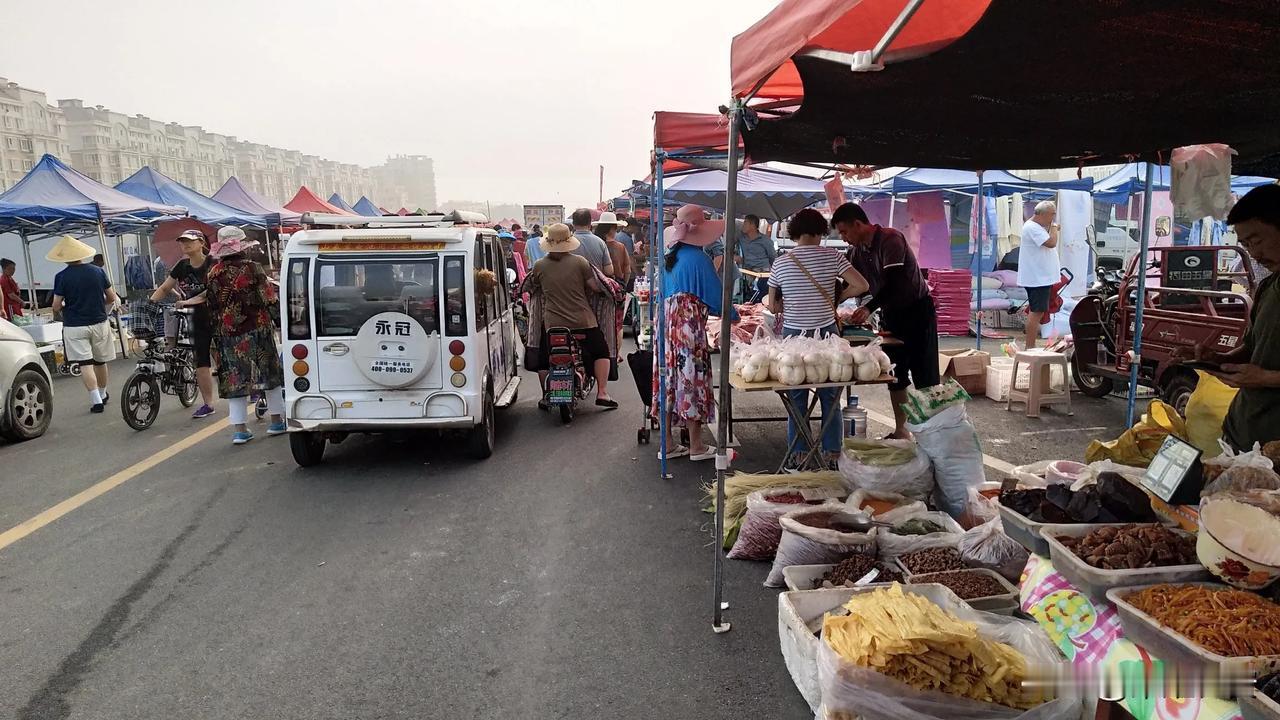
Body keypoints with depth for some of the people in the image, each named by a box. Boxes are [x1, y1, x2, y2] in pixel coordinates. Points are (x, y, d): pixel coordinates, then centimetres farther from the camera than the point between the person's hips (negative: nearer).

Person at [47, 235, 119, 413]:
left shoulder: (62, 277, -9)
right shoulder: (97, 271, -1)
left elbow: (56, 306, -8)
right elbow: (112, 298, 5)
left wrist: (58, 309, 15)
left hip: (75, 326, -3)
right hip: (99, 323, 3)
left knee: (85, 364, -2)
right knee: (100, 361, 16)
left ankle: (96, 400, -9)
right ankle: (103, 394, 32)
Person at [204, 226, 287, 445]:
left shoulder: (212, 274, 2)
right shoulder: (251, 268, -10)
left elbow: (210, 306, 7)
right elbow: (269, 299, -11)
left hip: (226, 334, 3)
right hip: (256, 330, -3)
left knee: (234, 378, 6)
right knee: (271, 372, 10)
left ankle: (240, 429, 4)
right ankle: (276, 421, 16)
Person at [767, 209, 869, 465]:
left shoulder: (781, 263, -1)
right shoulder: (832, 256, -4)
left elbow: (773, 306, 4)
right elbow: (861, 285, -9)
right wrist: (837, 296, 6)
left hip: (793, 335, 1)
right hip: (826, 333, 0)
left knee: (797, 398, 10)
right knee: (830, 397, 11)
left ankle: (799, 453, 16)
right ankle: (832, 451, 17)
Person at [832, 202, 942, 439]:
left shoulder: (890, 239, -22)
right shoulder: (858, 250, 2)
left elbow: (893, 282, -31)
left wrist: (869, 308, -40)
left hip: (917, 310, -8)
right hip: (890, 313, 8)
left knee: (925, 376, -6)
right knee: (895, 375, 10)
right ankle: (901, 430, 20)